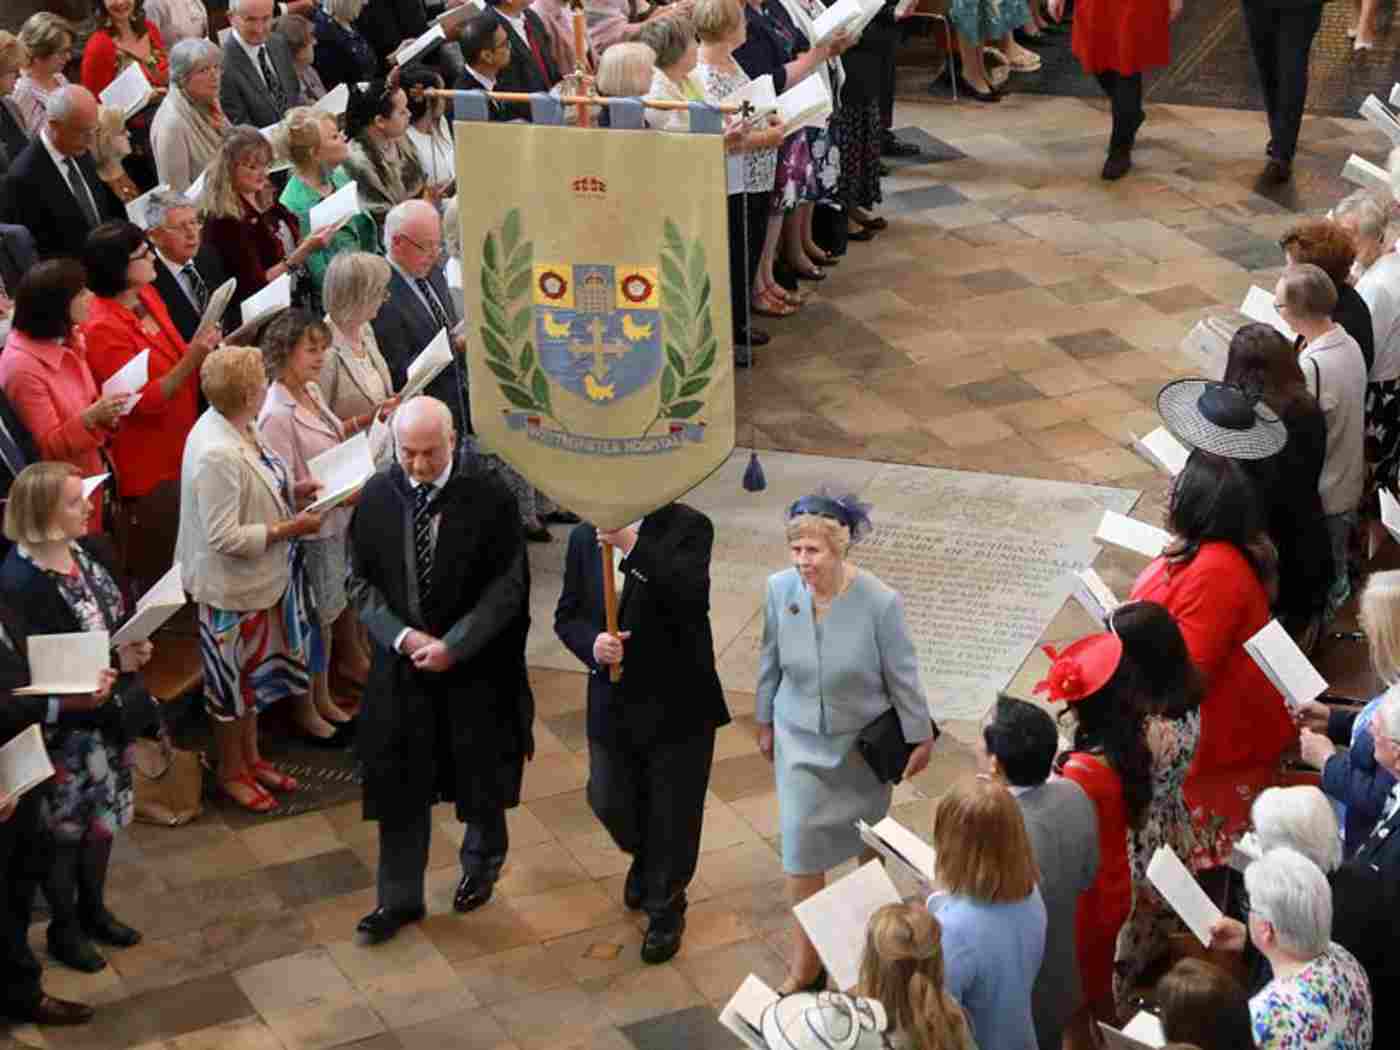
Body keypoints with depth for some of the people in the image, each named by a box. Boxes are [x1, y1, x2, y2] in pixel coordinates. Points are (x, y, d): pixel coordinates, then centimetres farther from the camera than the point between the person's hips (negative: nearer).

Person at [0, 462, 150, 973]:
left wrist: (136, 646, -11)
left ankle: (93, 908, 43)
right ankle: (63, 927, 33)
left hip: (110, 710, 7)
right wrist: (114, 661, -28)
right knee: (65, 825, 12)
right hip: (63, 725, -7)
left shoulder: (88, 549, -4)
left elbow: (124, 607, 9)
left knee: (103, 813, 22)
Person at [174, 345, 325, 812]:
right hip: (230, 585, -9)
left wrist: (291, 491, 2)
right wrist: (290, 529, -22)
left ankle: (251, 756, 41)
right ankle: (231, 771, 30)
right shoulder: (216, 454, -32)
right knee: (234, 679, 11)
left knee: (254, 672, 23)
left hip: (261, 577, 9)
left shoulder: (237, 427, -3)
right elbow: (225, 537, -28)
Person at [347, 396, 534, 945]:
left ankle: (481, 864, 45)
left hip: (475, 664, -2)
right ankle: (399, 898, 21)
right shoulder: (377, 497, -7)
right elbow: (361, 580, 0)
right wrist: (401, 636, -14)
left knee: (479, 775, 17)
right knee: (399, 783, 7)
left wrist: (453, 644, -19)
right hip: (401, 659, 2)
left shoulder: (489, 498, -15)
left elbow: (507, 586, -12)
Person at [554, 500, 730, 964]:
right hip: (611, 703, 4)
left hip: (676, 704, -4)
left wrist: (632, 544, -35)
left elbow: (692, 595, -29)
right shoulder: (585, 537, 1)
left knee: (673, 816, 8)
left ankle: (665, 911, 30)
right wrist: (591, 642, -16)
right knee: (609, 802, 11)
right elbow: (567, 615, 6)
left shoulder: (687, 527, -13)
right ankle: (647, 857, 45)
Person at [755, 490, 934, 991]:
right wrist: (765, 722, 10)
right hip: (800, 739, 2)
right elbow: (771, 660, -1)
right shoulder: (780, 588, -18)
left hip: (862, 741, -1)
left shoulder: (879, 603, -27)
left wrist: (920, 738, -3)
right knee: (800, 847, 1)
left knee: (866, 840, 21)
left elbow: (903, 676, -14)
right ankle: (806, 963, 16)